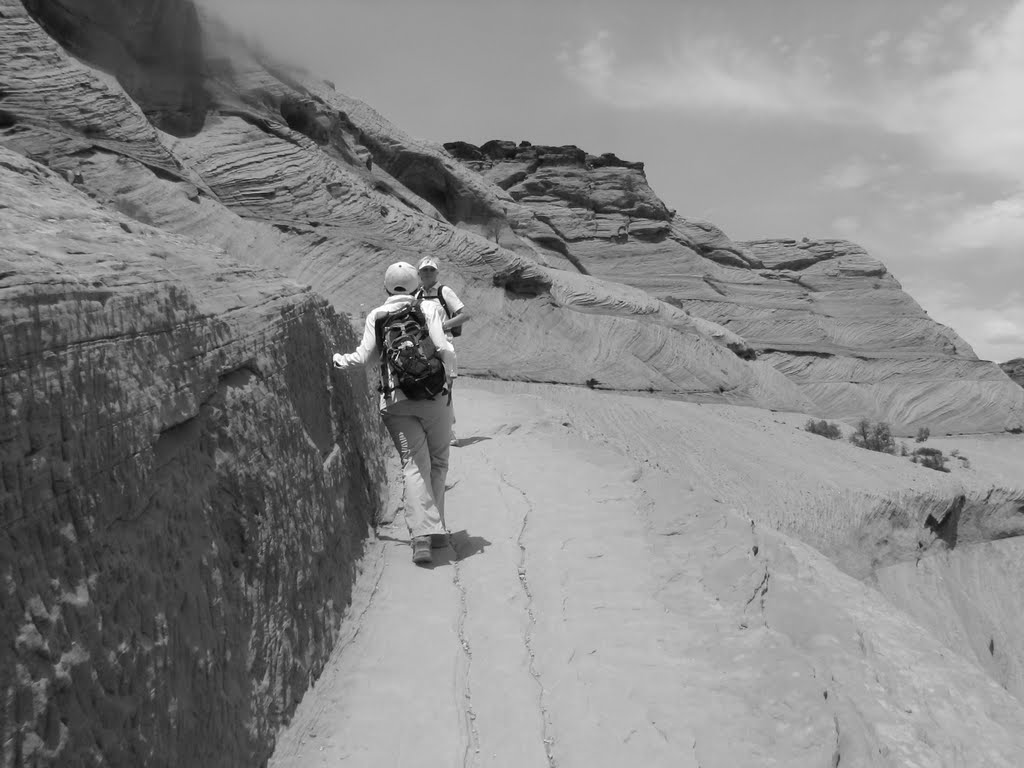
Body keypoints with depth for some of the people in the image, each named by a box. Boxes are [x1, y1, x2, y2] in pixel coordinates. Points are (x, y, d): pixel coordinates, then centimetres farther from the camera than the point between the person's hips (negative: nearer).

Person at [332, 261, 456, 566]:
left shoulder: (376, 315, 8)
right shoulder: (430, 307, 3)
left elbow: (365, 356, 3)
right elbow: (443, 347, -10)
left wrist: (339, 360, 21)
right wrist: (452, 374, 5)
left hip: (395, 401, 1)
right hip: (434, 394, -1)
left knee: (414, 466, -2)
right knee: (438, 462, 13)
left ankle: (422, 533, -16)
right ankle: (436, 529, 16)